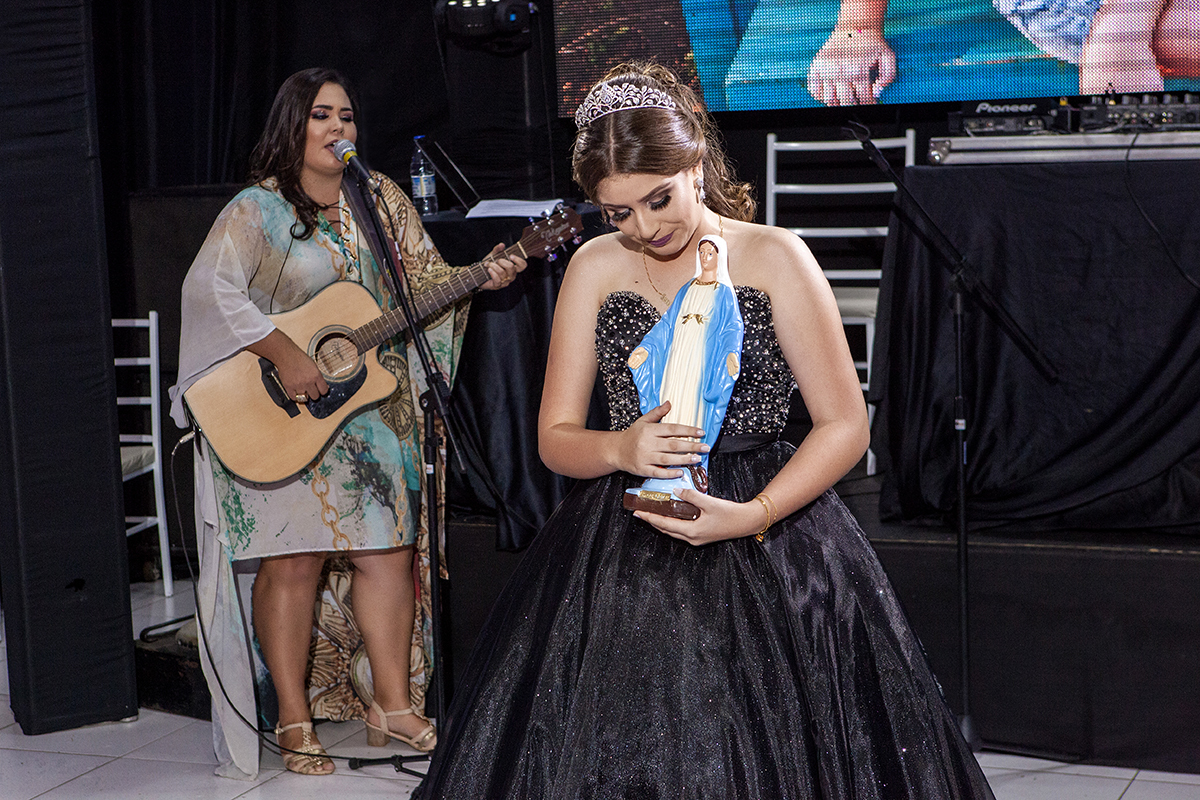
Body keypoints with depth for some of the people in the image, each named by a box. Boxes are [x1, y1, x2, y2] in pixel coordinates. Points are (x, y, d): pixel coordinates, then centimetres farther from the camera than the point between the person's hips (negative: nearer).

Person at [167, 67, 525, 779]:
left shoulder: (380, 200, 10)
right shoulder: (259, 209, -7)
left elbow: (427, 280, 12)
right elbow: (209, 287, -21)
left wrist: (480, 279, -9)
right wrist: (286, 355, -26)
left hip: (368, 402, 5)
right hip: (278, 416, -5)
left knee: (389, 548, 3)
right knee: (294, 558, -5)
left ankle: (393, 706, 14)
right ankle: (295, 722, 4)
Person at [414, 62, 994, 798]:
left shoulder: (773, 257, -3)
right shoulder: (595, 268, 7)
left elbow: (845, 425, -5)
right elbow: (556, 437, 7)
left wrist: (754, 515, -19)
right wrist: (621, 448, -16)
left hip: (768, 548, -3)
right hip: (621, 557, 3)